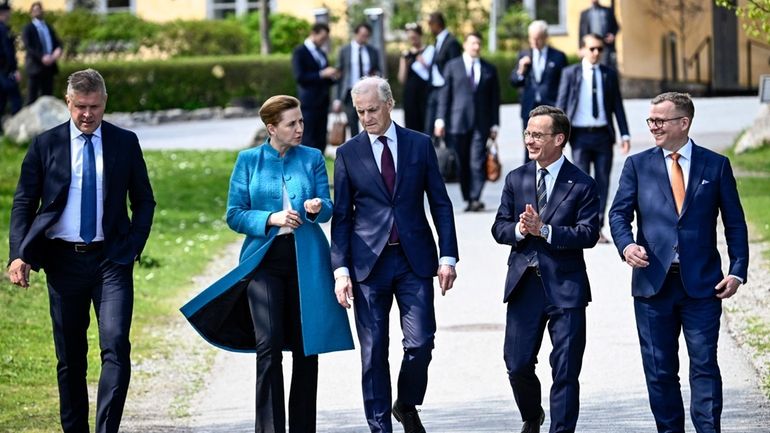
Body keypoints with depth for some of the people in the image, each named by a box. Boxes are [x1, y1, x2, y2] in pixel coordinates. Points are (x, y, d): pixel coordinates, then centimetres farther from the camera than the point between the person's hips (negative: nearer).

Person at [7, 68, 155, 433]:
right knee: (69, 356, 8)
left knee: (116, 345, -16)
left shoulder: (125, 143, 4)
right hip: (63, 260, 1)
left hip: (111, 259, -1)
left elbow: (144, 201, 11)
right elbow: (24, 203, 4)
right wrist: (19, 255, -7)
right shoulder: (46, 144, 3)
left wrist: (133, 247, -2)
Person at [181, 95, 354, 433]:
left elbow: (328, 209, 4)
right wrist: (271, 219, -14)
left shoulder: (312, 159, 9)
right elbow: (234, 215, 2)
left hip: (307, 261, 2)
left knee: (306, 347, 5)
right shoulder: (249, 161, 5)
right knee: (269, 345, -12)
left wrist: (317, 207, -19)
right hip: (264, 259, -2)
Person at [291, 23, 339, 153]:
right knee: (309, 142, -8)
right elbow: (299, 77, -14)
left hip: (322, 103, 7)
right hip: (309, 103, -7)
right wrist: (322, 74, -19)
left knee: (321, 142, 4)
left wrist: (332, 76, 2)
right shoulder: (300, 52, -4)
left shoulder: (321, 54, 19)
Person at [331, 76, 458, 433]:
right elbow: (342, 216, 4)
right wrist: (341, 269, -4)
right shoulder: (349, 153, 4)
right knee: (373, 351, 1)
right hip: (369, 262, 0)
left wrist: (447, 256, -1)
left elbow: (440, 204, 6)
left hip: (415, 259, 0)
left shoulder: (420, 145, 5)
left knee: (420, 342, -6)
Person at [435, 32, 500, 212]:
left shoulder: (489, 69, 13)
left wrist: (494, 124, 7)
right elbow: (445, 94, 6)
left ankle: (475, 199, -11)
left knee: (477, 162, -10)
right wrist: (441, 119, -3)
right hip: (458, 122, 0)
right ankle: (468, 199, 7)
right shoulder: (452, 66, 10)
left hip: (481, 123, 0)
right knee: (462, 163, 0)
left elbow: (494, 98, 13)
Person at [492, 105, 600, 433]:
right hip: (524, 284, 3)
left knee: (565, 371, -1)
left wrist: (545, 230, -21)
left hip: (565, 287, -3)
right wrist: (519, 230, -14)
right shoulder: (516, 179, 9)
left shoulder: (581, 185, -3)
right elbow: (499, 227, 8)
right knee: (517, 366, 6)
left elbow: (588, 234, -11)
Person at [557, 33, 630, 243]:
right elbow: (561, 105, 2)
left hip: (603, 134, 2)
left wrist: (625, 134, 3)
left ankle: (597, 228, 8)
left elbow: (617, 106, 10)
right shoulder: (570, 73, 3)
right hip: (580, 135, -2)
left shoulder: (609, 74, 9)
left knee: (602, 181, 2)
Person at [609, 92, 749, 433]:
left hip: (702, 283, -2)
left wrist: (737, 271, -3)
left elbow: (734, 223, 6)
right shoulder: (638, 165, 8)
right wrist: (626, 244, -18)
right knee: (659, 369, 6)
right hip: (653, 282, 2)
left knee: (704, 364, -5)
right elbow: (619, 212, 3)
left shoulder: (716, 165, 5)